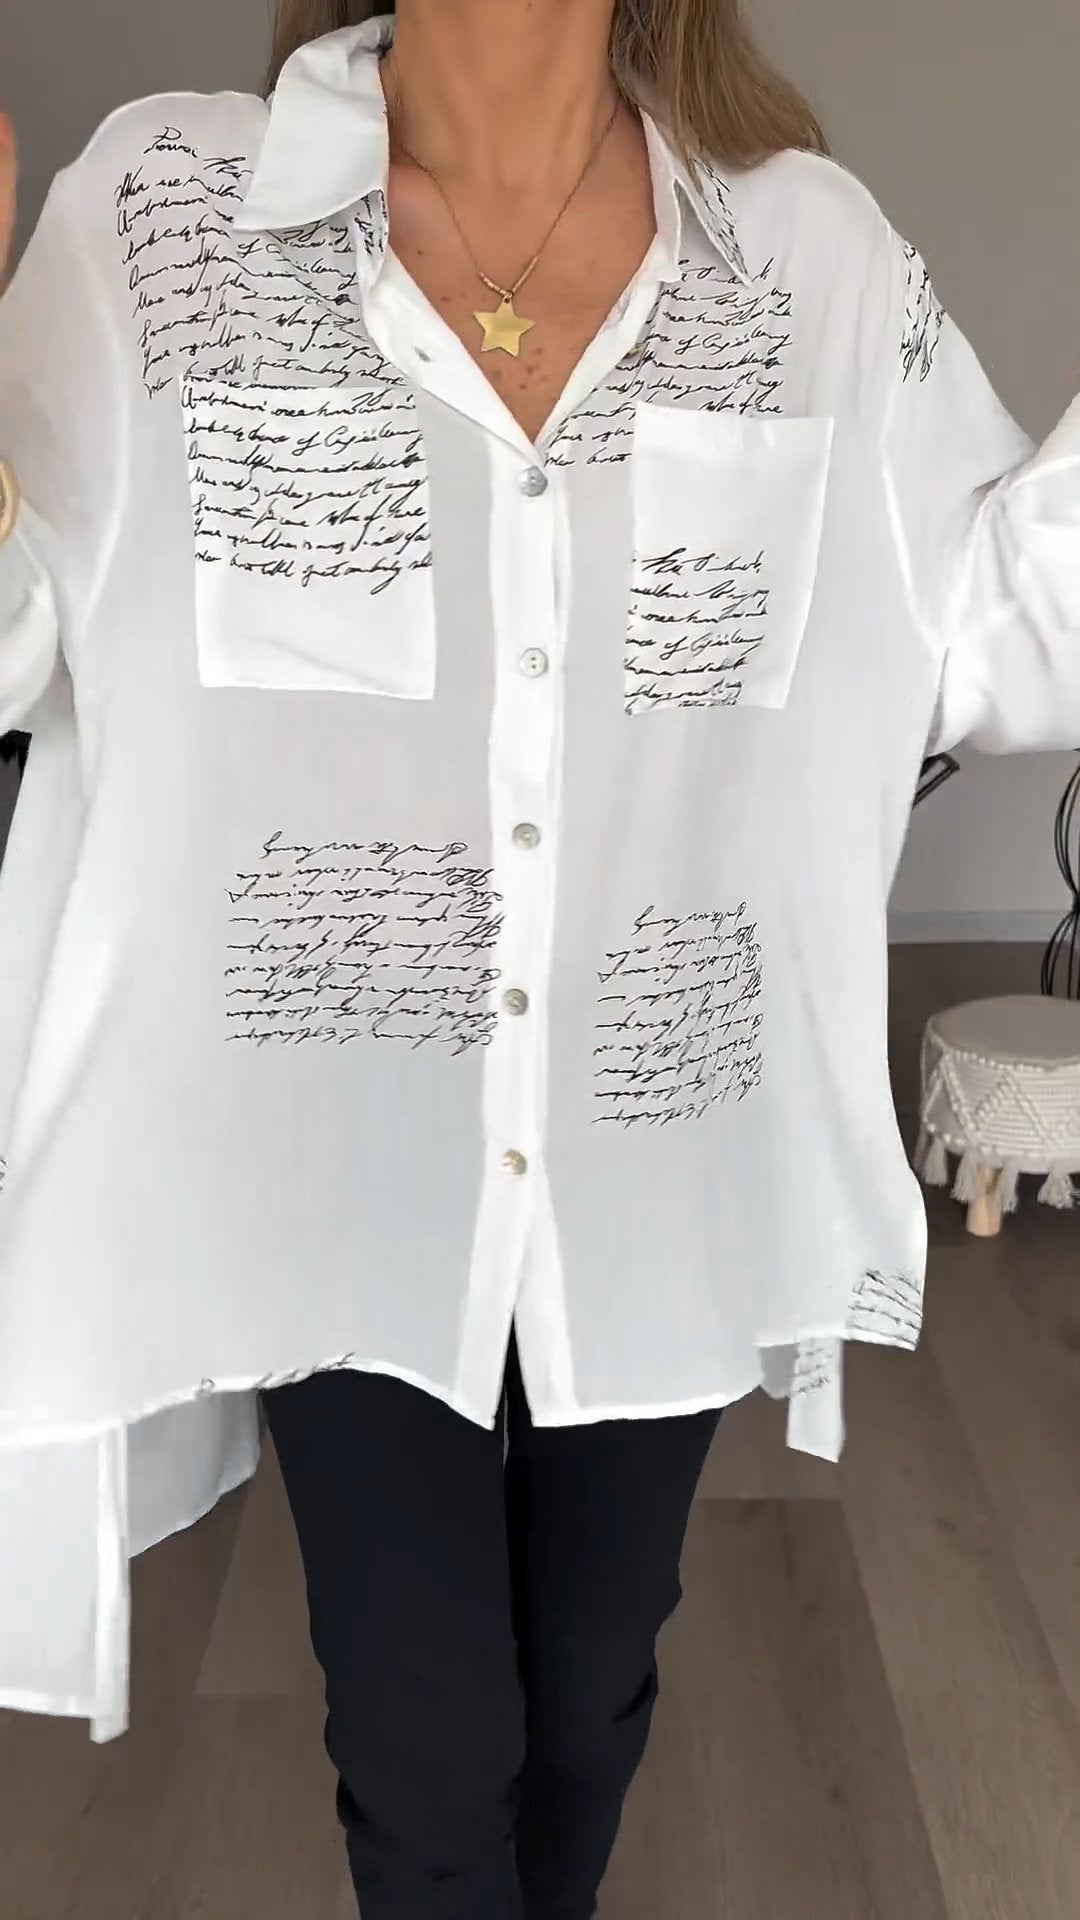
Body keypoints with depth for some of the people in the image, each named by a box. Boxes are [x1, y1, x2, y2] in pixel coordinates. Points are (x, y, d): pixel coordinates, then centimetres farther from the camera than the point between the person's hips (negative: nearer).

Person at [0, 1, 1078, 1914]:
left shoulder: (815, 253, -3)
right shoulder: (158, 215, -6)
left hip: (666, 1172, 3)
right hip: (335, 1179, -2)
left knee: (592, 1694, 25)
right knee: (422, 1744, 14)